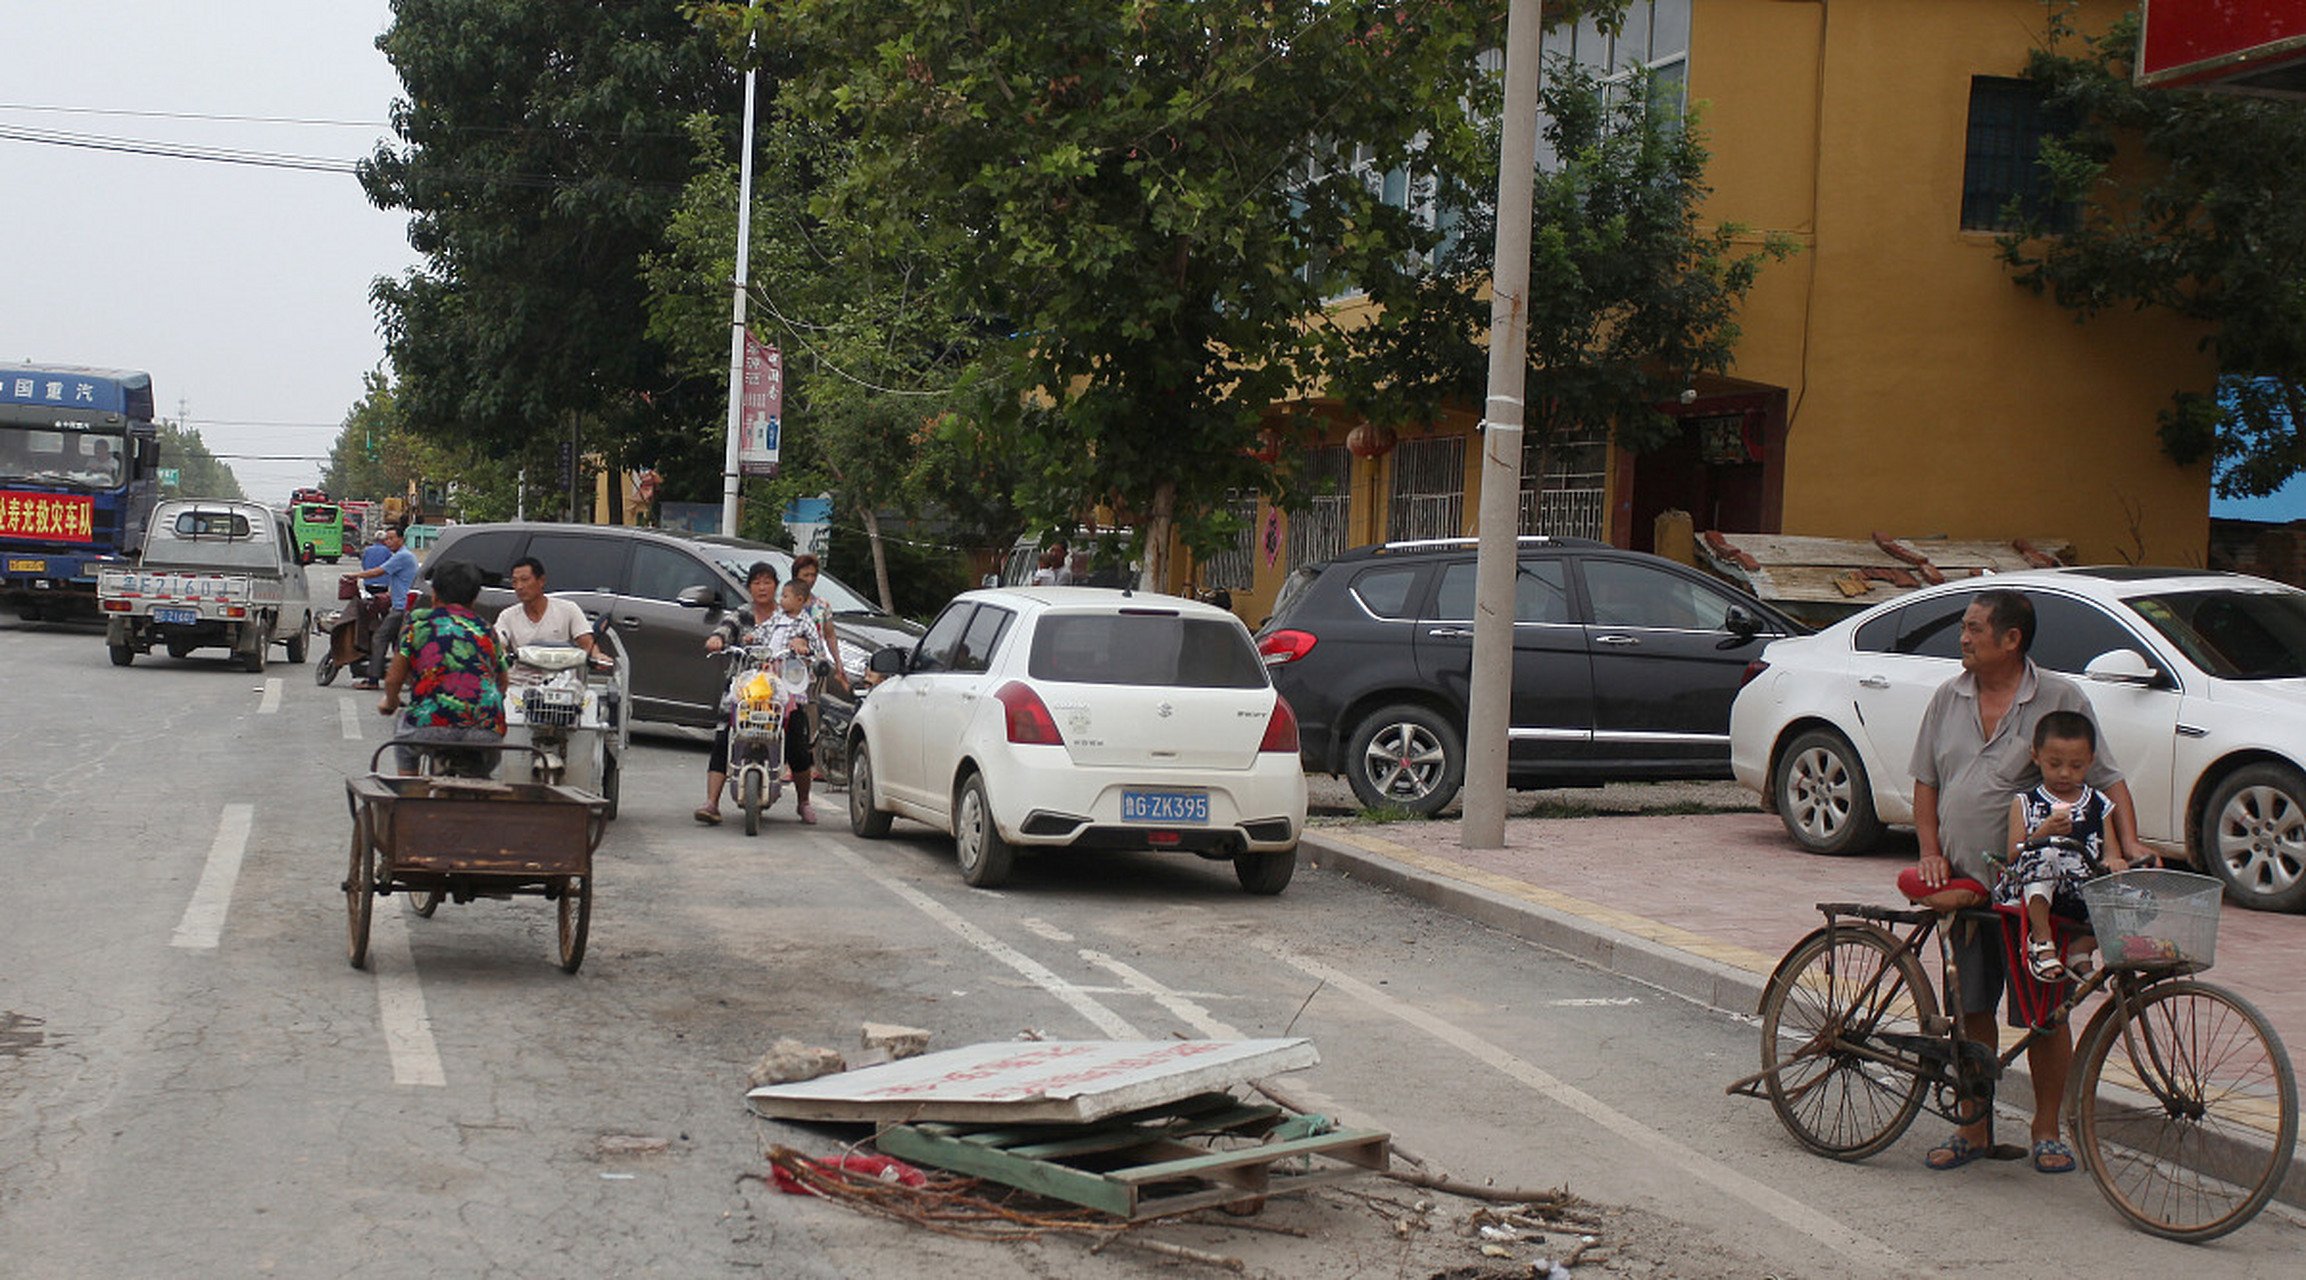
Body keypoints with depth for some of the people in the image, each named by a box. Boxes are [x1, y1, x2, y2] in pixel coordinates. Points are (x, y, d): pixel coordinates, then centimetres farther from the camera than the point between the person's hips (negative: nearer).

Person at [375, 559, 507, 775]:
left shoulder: (418, 620, 14)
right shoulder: (487, 630, 21)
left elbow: (393, 679, 13)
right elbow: (502, 684, 29)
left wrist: (390, 703, 35)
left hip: (432, 724, -2)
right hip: (487, 731, 2)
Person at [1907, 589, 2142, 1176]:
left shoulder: (2061, 698, -5)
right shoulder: (1949, 698, 8)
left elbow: (2108, 780, -3)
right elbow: (1926, 781, 13)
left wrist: (2130, 846, -16)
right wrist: (1930, 852, 2)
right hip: (1965, 885, 4)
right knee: (1973, 1008, 9)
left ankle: (2047, 1130, 16)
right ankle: (1975, 1126, 21)